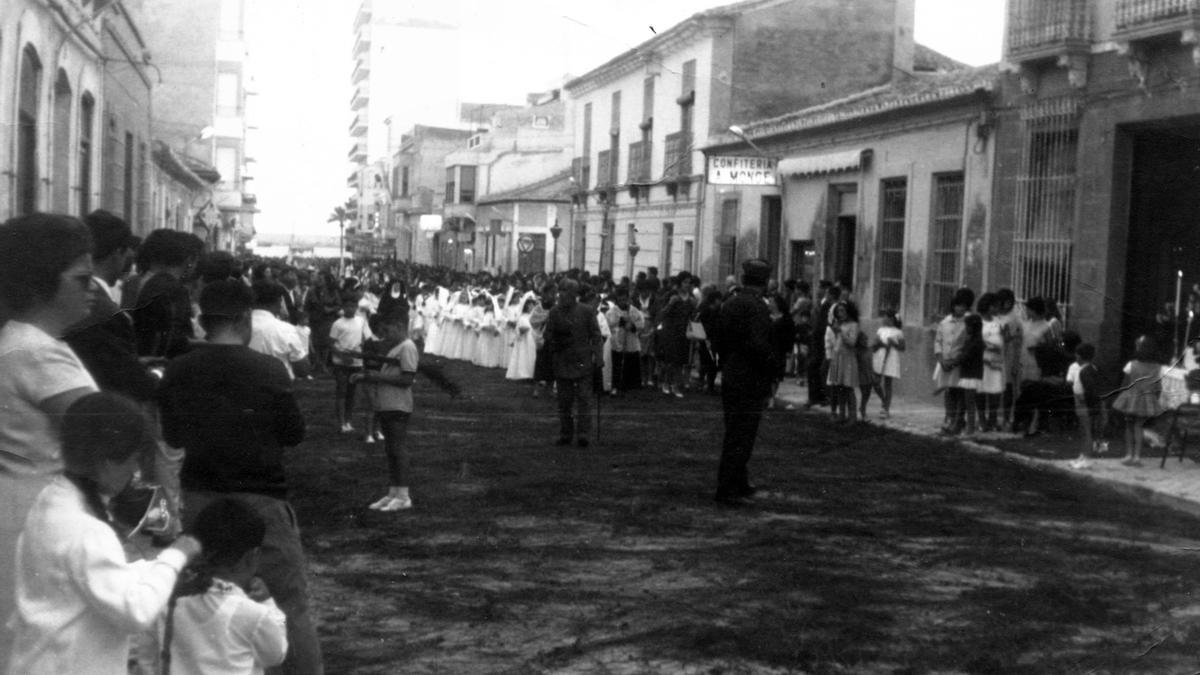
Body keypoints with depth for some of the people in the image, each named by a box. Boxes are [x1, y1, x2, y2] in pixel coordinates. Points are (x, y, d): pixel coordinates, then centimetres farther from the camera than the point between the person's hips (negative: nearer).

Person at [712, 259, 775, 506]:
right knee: (740, 437, -3)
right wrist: (769, 372, -10)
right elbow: (758, 345, -23)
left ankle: (739, 485, 29)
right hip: (751, 382, -8)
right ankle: (727, 490, -1)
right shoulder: (756, 307, -16)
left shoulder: (729, 304, 8)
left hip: (729, 380, 8)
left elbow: (717, 339, 13)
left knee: (735, 434, 18)